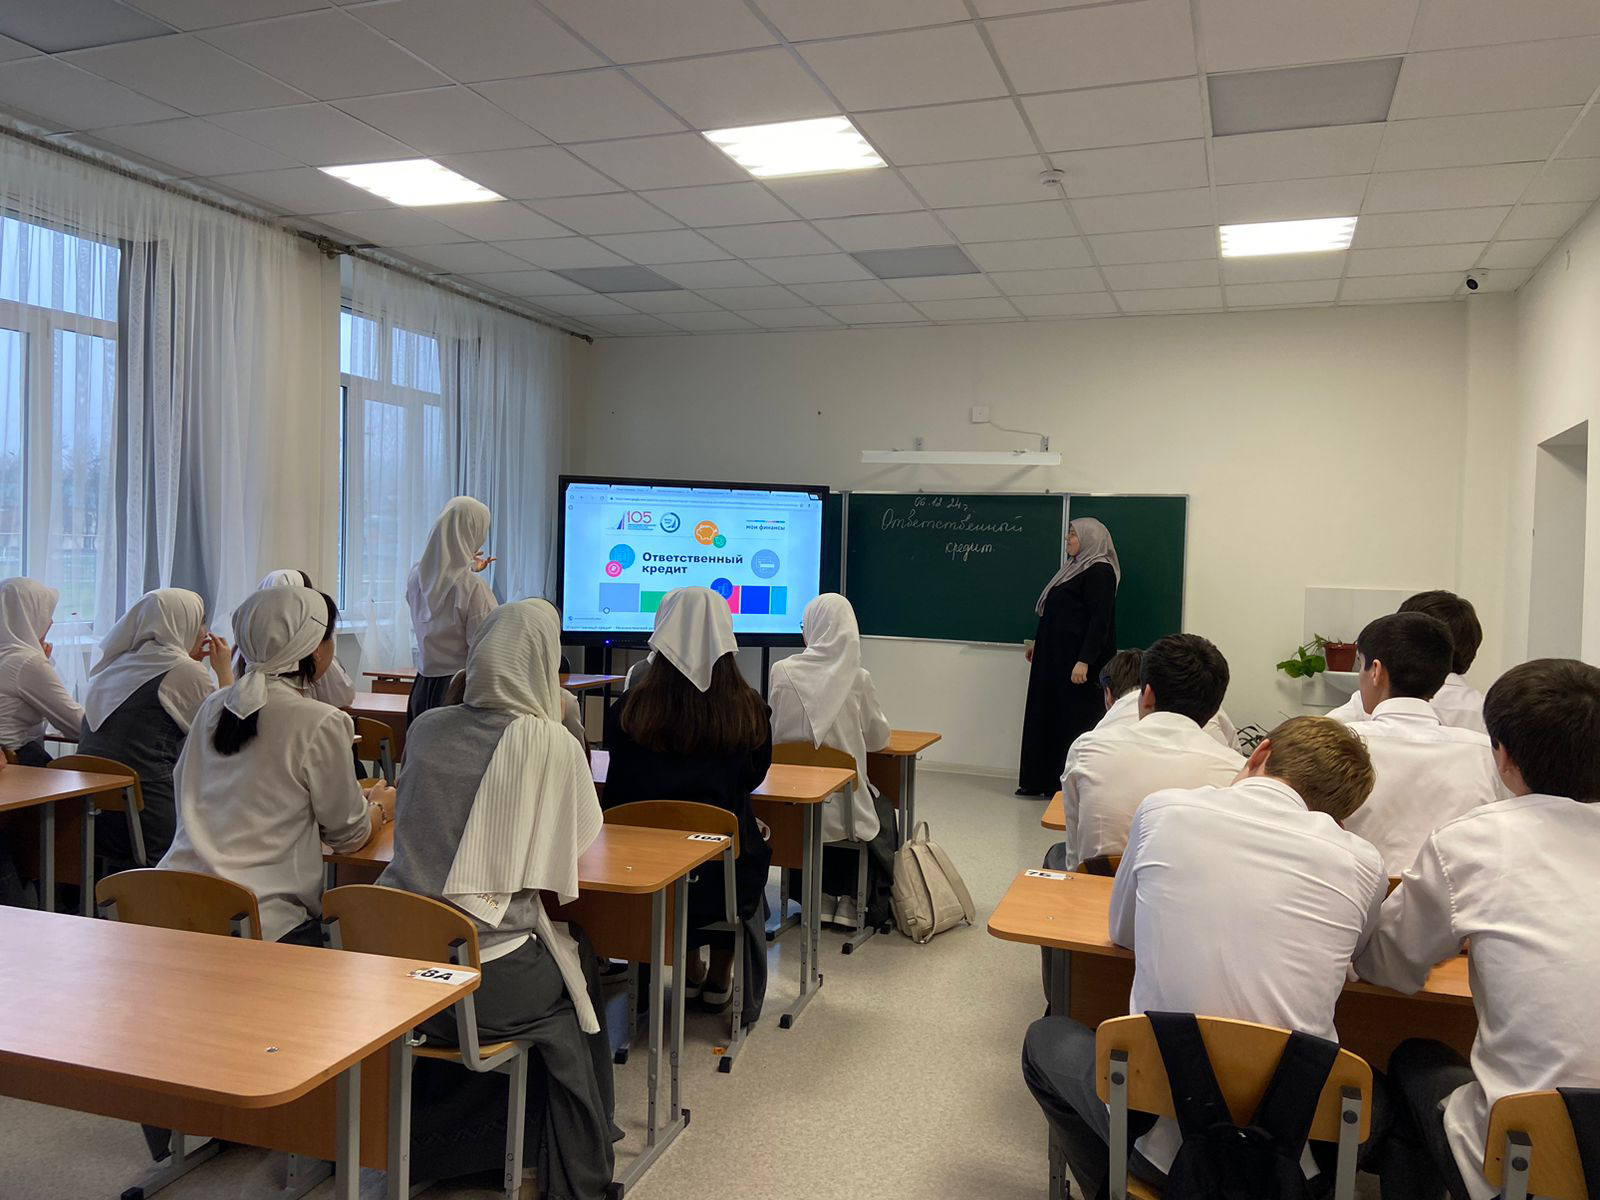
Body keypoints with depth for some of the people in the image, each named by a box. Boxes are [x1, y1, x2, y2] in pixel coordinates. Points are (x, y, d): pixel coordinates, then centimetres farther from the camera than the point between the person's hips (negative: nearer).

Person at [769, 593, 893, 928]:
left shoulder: (782, 671, -10)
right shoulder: (858, 678, -12)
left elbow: (773, 733, 2)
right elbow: (879, 738, 1)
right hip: (841, 804, -2)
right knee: (882, 810, 31)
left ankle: (822, 896, 34)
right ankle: (851, 900, 28)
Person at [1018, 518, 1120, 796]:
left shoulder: (1100, 572, -12)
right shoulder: (1075, 568, 16)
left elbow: (1100, 620, -19)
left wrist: (1084, 661, -24)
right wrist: (1038, 643, 26)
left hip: (1075, 661, -10)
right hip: (1053, 658, 10)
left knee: (1073, 721, -4)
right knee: (1045, 716, 11)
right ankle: (1042, 781, 19)